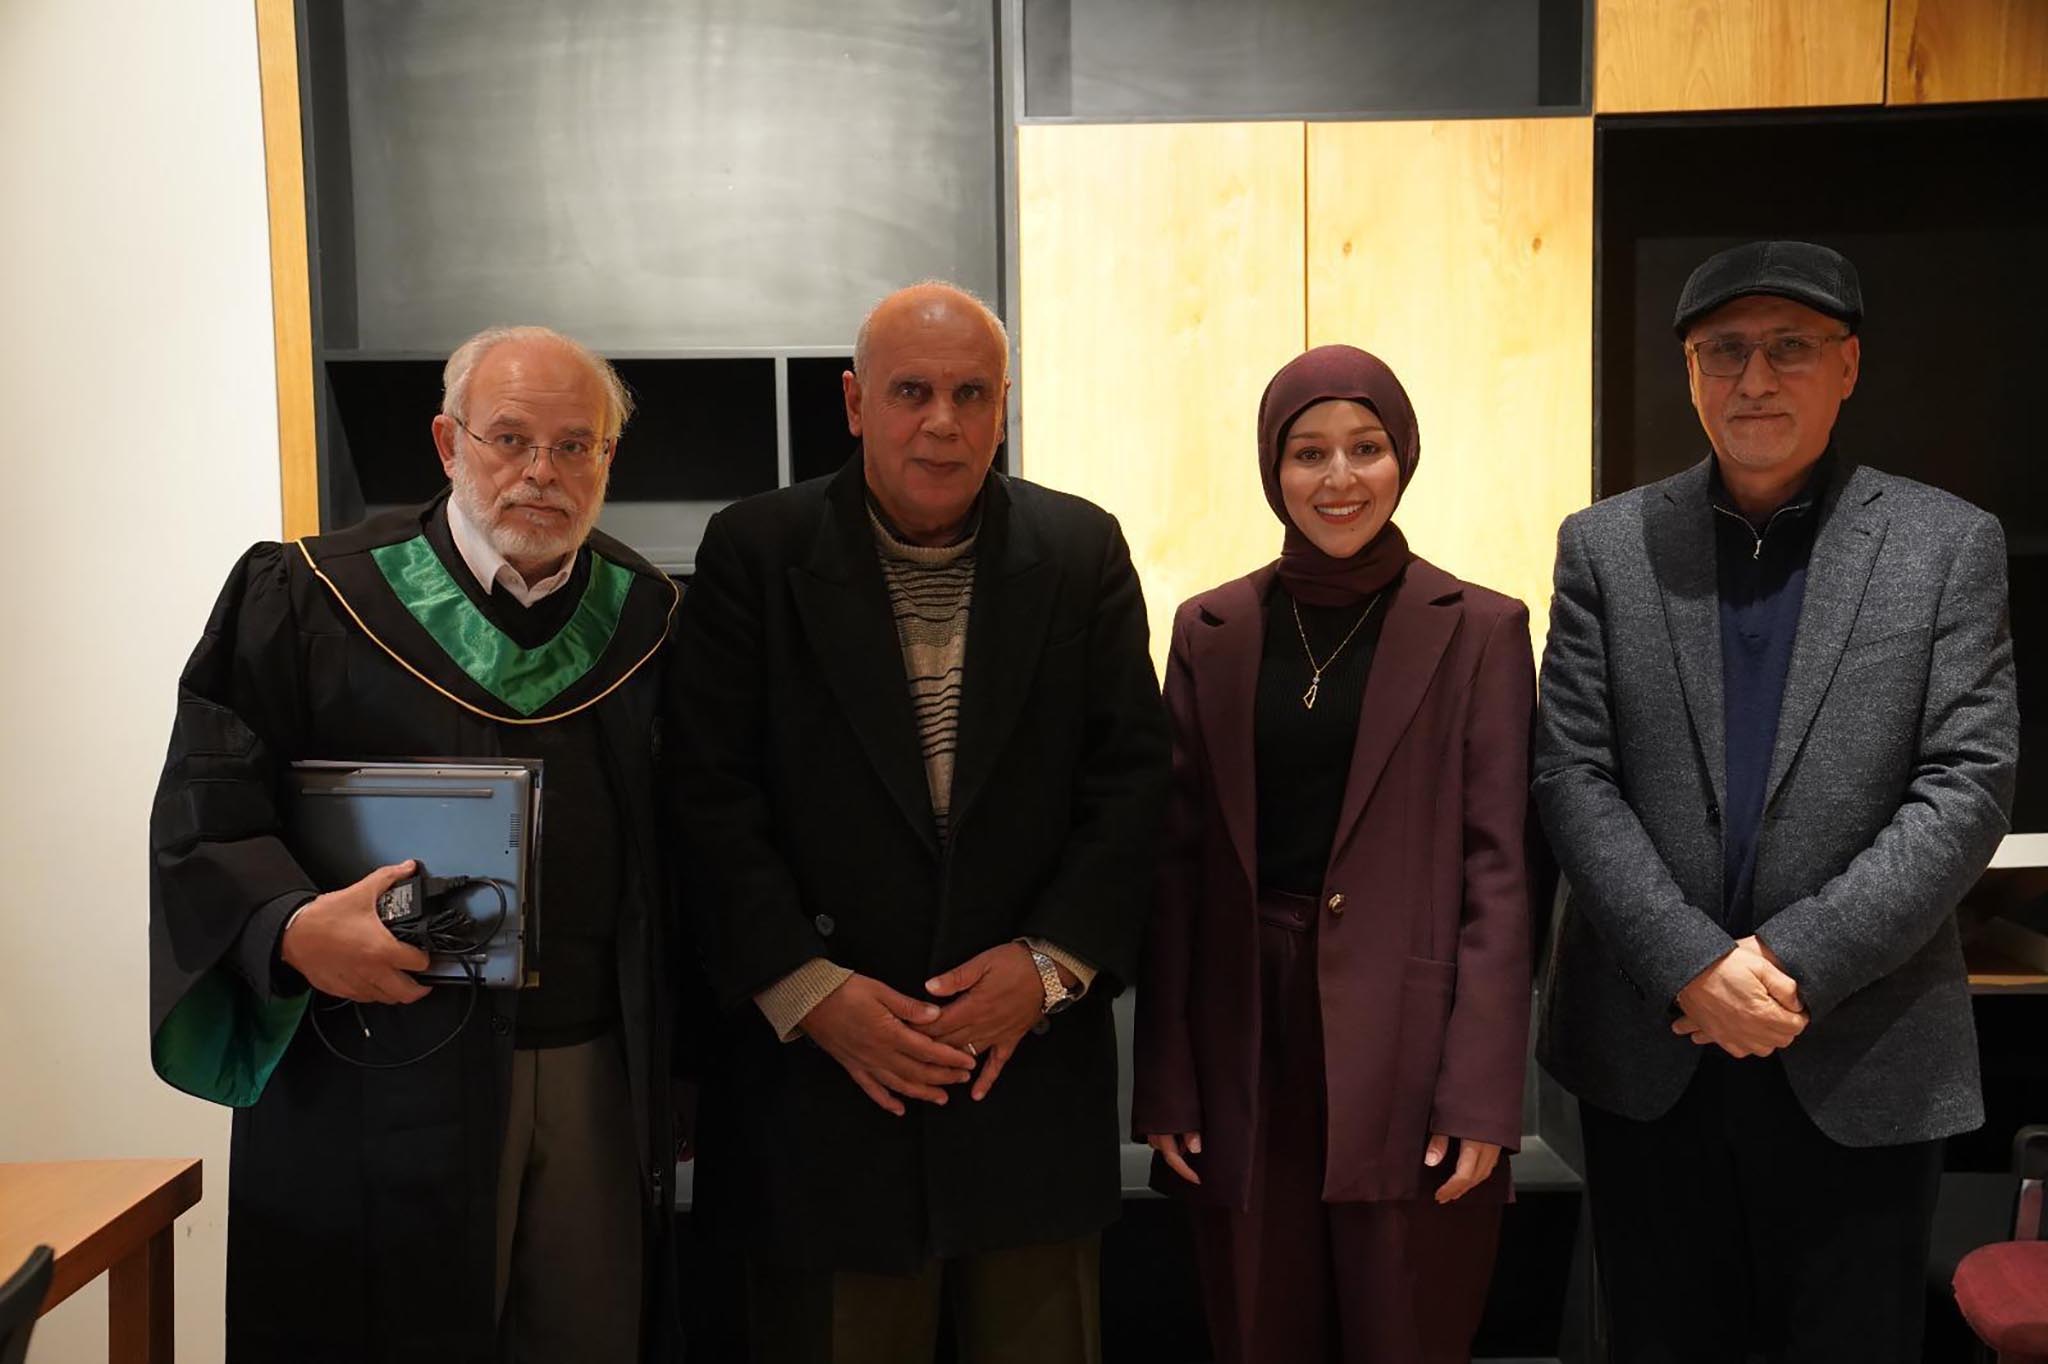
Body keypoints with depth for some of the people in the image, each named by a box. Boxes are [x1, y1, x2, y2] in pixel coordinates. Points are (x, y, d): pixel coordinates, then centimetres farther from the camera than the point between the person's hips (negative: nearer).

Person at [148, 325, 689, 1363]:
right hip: (379, 1084, -2)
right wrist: (289, 928, -24)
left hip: (600, 1079, 3)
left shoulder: (647, 620, 5)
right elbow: (204, 816, -4)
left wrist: (677, 1078, 3)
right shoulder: (312, 600, -2)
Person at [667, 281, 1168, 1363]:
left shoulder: (1084, 552, 3)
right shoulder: (754, 552, -1)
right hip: (822, 1069, -1)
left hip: (1035, 1057, 2)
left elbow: (1132, 777, 1)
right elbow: (710, 792, -6)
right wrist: (805, 987, -13)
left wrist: (1052, 960, -10)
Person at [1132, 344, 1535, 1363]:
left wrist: (1480, 1092, -9)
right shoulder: (1211, 630, 6)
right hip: (1245, 1049, 2)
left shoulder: (1480, 630, 0)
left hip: (1409, 1049, -2)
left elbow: (1497, 871, -4)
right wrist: (1164, 1082, 2)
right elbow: (1178, 864, 5)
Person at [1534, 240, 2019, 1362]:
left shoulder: (1949, 545, 1)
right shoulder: (1606, 546, 3)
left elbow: (1967, 788, -7)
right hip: (1647, 1049, 1)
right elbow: (1571, 777, -3)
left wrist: (1796, 961, -16)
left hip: (1862, 1056, 0)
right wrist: (1694, 965, -14)